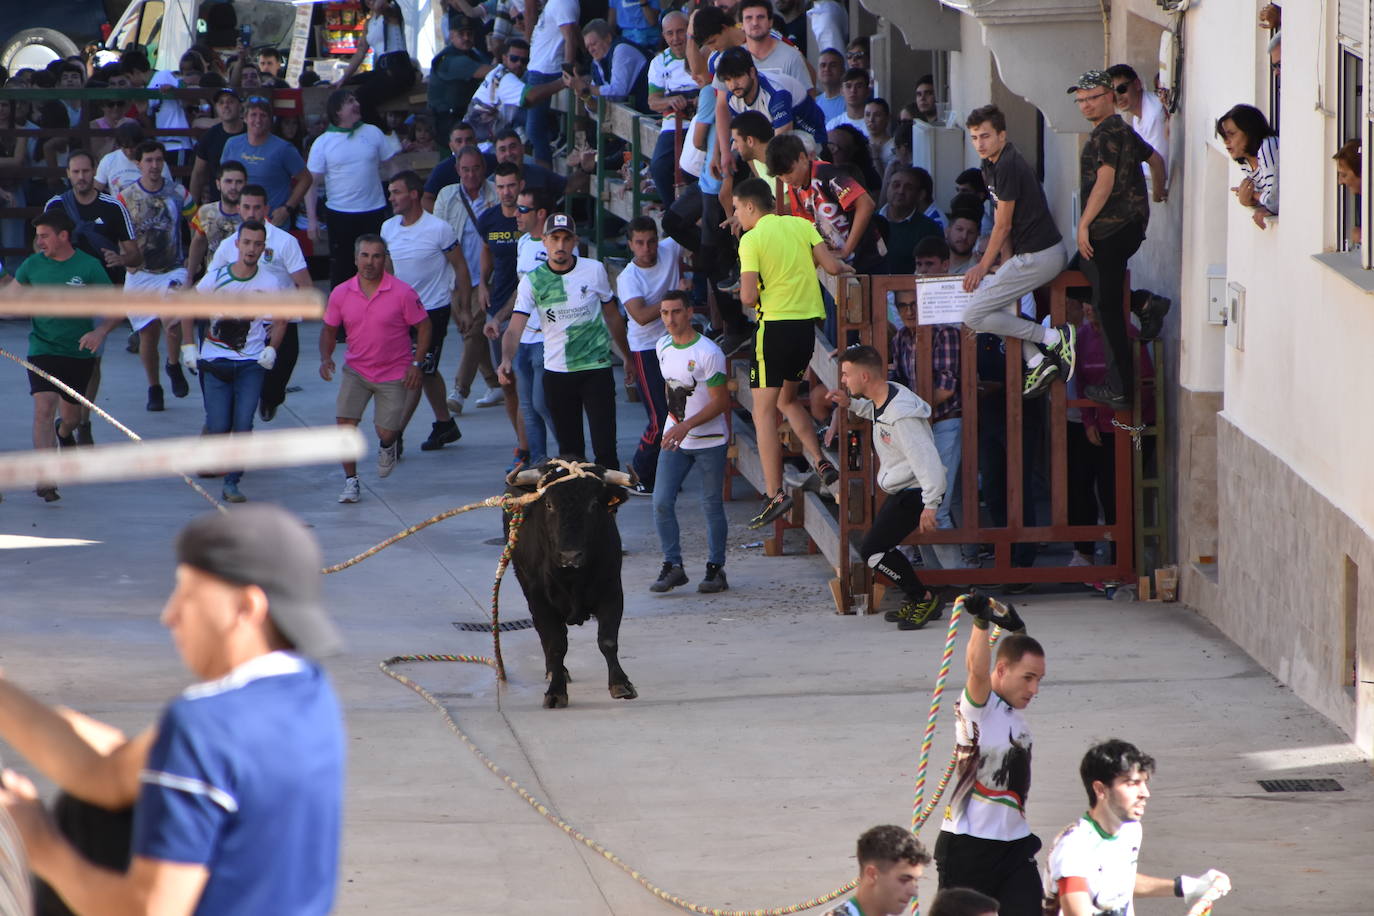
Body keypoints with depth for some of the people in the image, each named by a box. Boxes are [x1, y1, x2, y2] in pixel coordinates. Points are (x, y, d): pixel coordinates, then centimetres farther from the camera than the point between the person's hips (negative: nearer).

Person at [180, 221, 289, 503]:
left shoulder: (272, 284, -4)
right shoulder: (215, 279, -6)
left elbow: (280, 321, 11)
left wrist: (271, 350, -3)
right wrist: (188, 347, 2)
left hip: (252, 363, 0)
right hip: (215, 360, 0)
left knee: (243, 425, -10)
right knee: (219, 426, -6)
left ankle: (231, 483, -1)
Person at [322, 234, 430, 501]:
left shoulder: (402, 293, -13)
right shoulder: (341, 294, -5)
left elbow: (423, 326, -3)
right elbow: (329, 329, 8)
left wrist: (416, 364, -11)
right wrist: (325, 358, -9)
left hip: (394, 375, -2)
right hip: (356, 370, 2)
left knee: (386, 432, -1)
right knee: (345, 424, -13)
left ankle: (387, 446, 39)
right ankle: (351, 482, 3)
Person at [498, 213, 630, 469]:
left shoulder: (594, 270, 1)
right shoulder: (532, 281, -2)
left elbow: (612, 316, 14)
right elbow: (514, 329, -10)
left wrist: (629, 356, 20)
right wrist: (506, 359, -29)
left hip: (597, 368, -1)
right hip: (557, 372, 1)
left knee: (605, 447, -9)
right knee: (569, 449, 6)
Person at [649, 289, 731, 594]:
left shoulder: (708, 353, -16)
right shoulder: (663, 347, 5)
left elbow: (721, 401, -17)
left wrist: (687, 426, -26)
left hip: (709, 441, -5)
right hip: (674, 438, 5)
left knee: (712, 506, 3)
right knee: (662, 503, -5)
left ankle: (716, 568, 13)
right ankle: (672, 566, 4)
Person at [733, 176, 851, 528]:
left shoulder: (751, 239, -9)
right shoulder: (801, 225, 7)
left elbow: (749, 298, -15)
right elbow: (833, 266, -1)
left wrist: (746, 291, 8)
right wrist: (845, 268, 22)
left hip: (775, 325, -6)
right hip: (808, 322, 6)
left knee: (764, 411, -1)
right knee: (788, 398, 26)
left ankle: (775, 493, -9)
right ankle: (821, 463, 11)